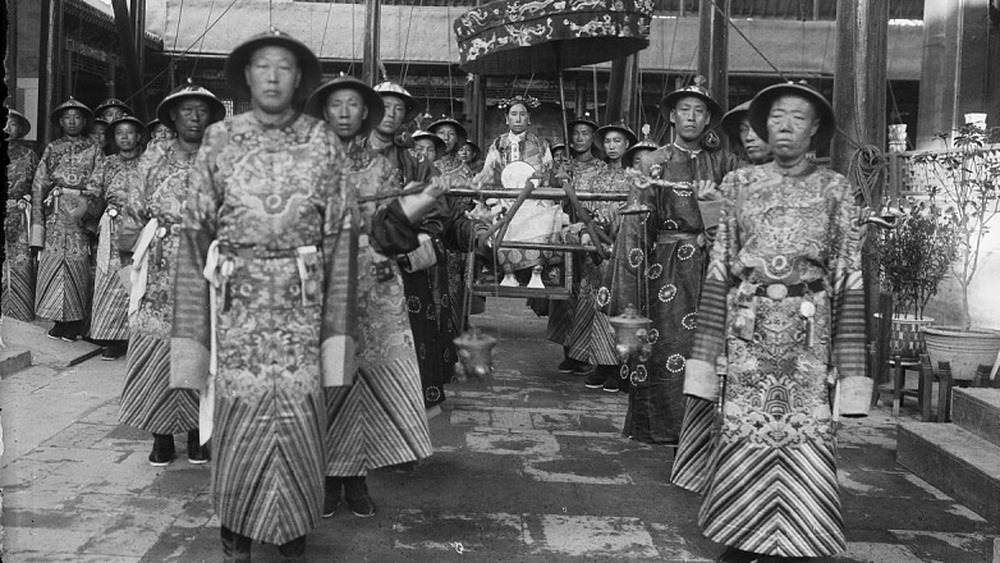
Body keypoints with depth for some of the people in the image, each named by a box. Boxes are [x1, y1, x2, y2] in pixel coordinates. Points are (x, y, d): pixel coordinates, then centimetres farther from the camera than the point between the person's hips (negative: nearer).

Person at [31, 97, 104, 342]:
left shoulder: (93, 150, 9)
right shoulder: (52, 148, 15)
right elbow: (39, 183, 10)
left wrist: (88, 206, -14)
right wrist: (38, 216, 0)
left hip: (82, 209, -2)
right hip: (55, 211, 2)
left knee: (78, 263, -6)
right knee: (52, 261, -3)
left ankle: (76, 322, 2)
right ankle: (58, 319, 4)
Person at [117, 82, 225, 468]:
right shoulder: (154, 157, 9)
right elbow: (133, 208, 9)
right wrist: (132, 248, 2)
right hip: (160, 271, 1)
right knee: (156, 347, -1)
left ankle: (197, 432, 15)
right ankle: (161, 435, 9)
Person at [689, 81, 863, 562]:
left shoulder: (833, 188, 4)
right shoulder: (740, 184, 7)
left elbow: (848, 276, 1)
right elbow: (719, 269, 5)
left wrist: (849, 362, -5)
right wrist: (706, 352, 0)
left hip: (808, 331, -1)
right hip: (747, 327, 1)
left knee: (805, 430, -2)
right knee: (744, 430, 2)